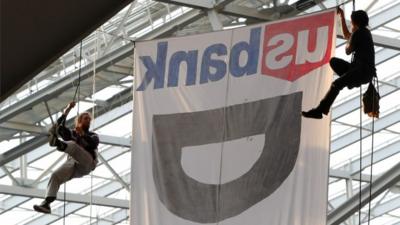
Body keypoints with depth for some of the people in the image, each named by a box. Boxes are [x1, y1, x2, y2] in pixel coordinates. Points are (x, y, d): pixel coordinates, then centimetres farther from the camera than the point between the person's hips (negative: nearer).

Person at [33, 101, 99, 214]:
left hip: (87, 163, -3)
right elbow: (60, 126, 12)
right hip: (72, 162, 3)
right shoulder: (71, 133, 32)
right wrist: (67, 111, 5)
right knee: (55, 176, -22)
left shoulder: (92, 136, 26)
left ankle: (57, 143, -64)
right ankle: (46, 204, -33)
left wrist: (82, 134, -14)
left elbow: (94, 143, 1)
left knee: (72, 145, -30)